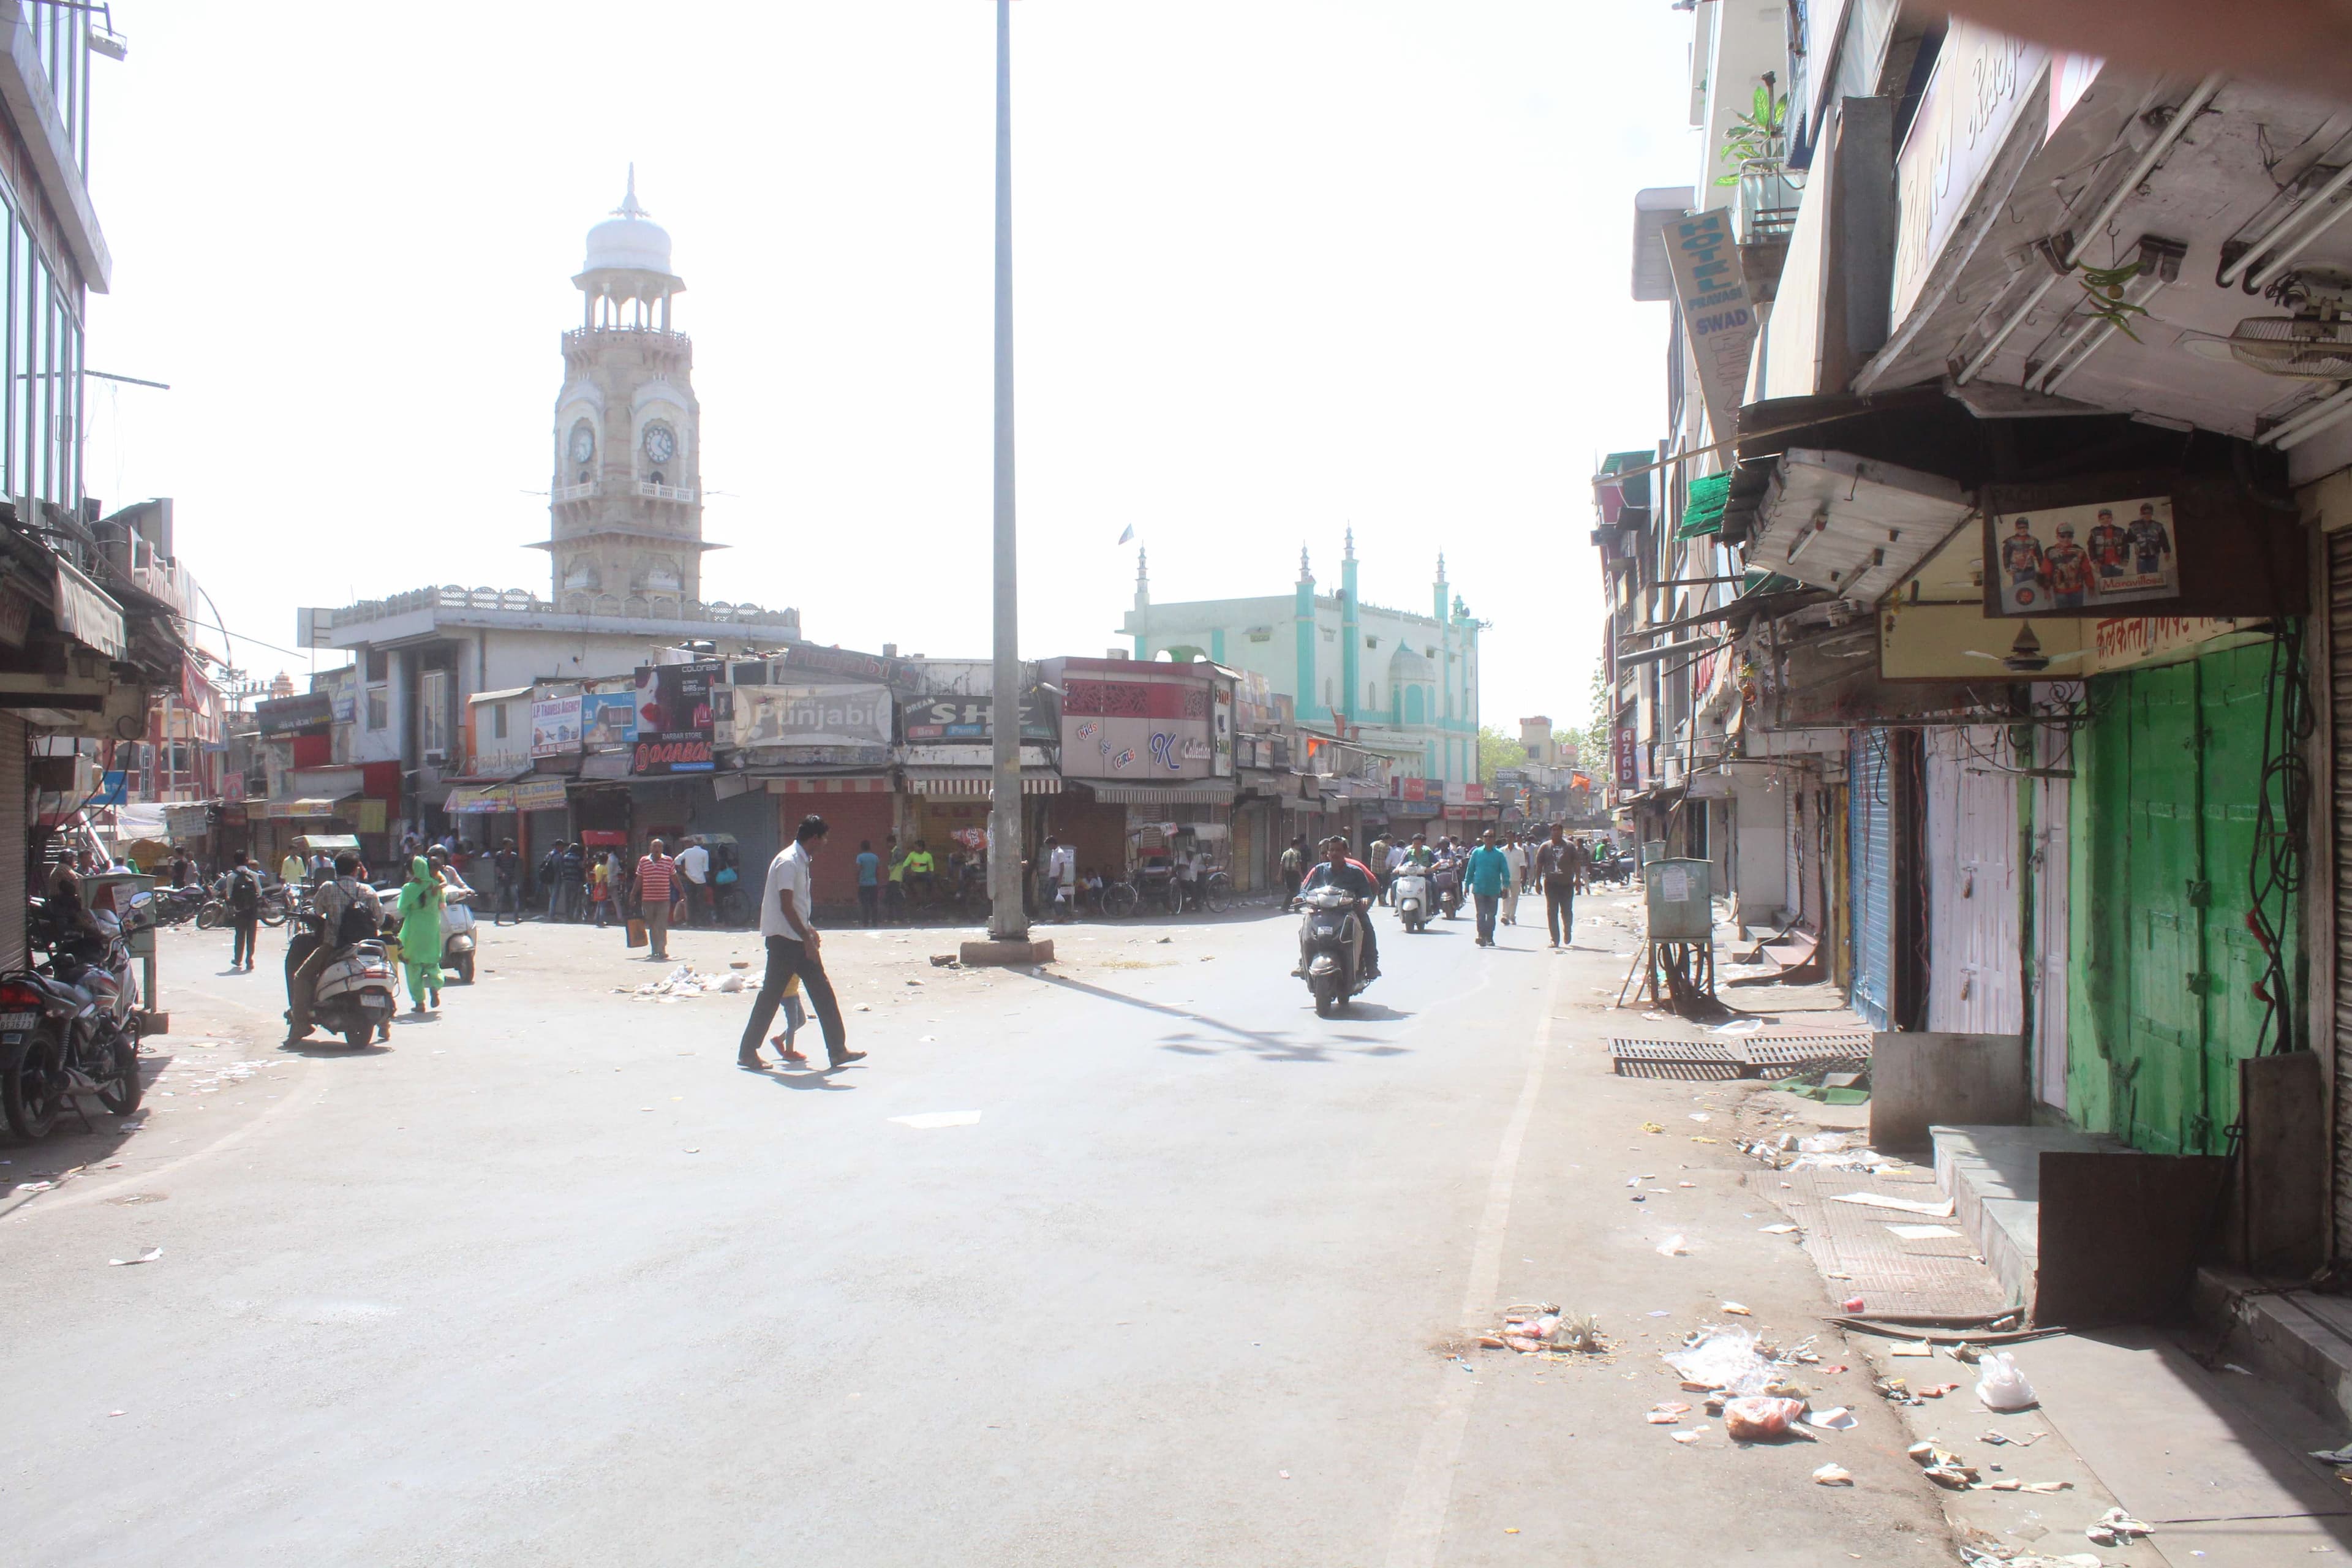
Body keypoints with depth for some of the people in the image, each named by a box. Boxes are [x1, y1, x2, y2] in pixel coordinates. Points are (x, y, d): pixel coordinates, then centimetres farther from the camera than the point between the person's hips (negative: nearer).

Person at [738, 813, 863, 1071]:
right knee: (771, 996, -3)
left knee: (822, 992, 7)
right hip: (783, 938, -10)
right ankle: (747, 1052, 7)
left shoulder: (802, 862, 13)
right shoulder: (788, 862, -17)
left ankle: (837, 1051, 9)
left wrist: (809, 930, 21)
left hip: (798, 939, 10)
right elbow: (786, 906, -21)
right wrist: (807, 939, -20)